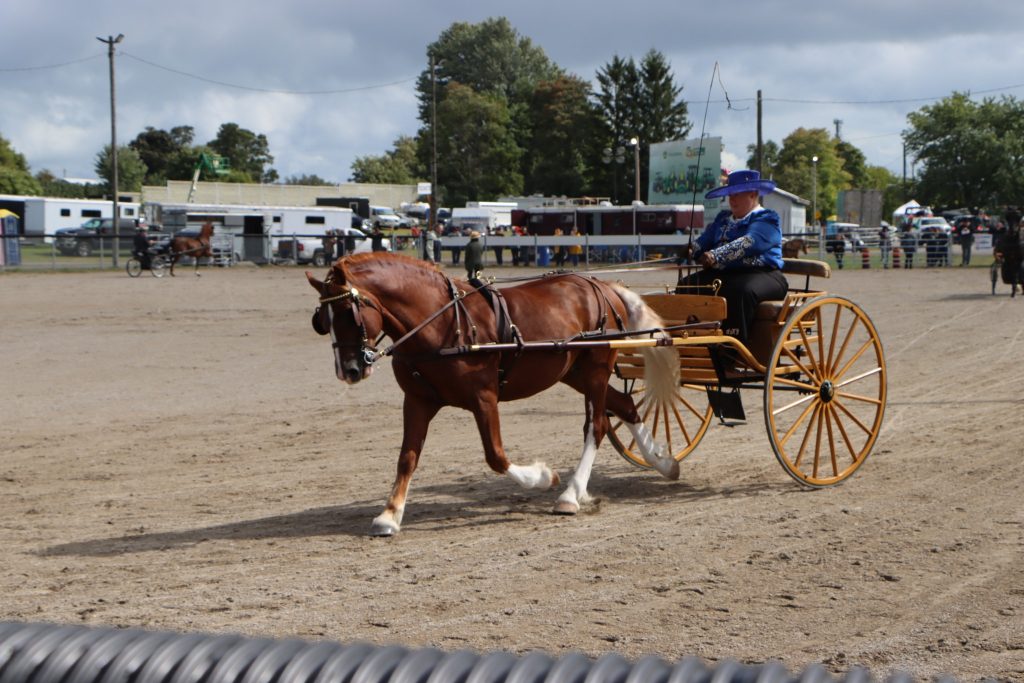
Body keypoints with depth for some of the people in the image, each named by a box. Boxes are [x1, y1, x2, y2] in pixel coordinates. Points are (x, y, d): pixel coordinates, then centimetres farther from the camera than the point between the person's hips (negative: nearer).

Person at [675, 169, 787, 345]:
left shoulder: (766, 219, 0)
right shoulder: (723, 219, 26)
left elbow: (748, 243, -18)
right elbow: (703, 241, 16)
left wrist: (716, 256, -29)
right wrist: (688, 251, -7)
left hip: (761, 274, -7)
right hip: (723, 274, 7)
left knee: (741, 292, -39)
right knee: (686, 286, -15)